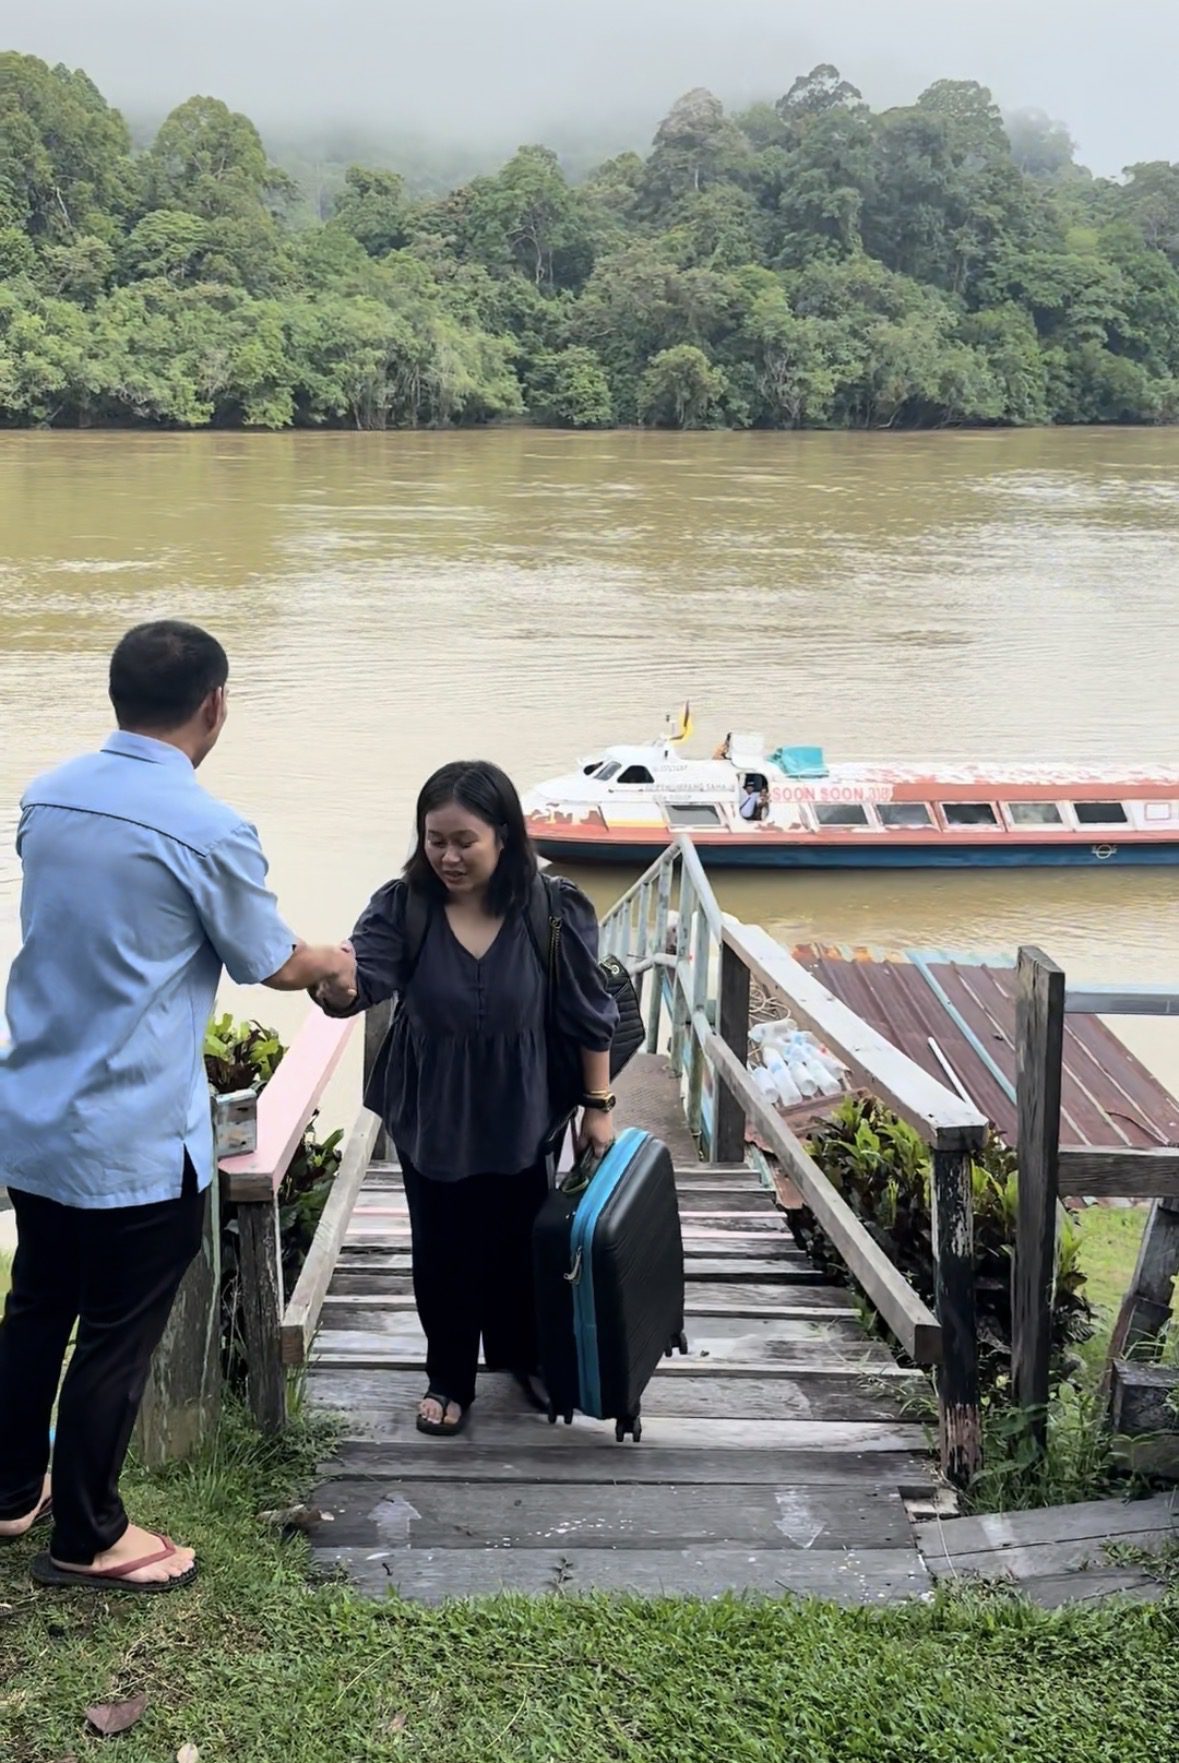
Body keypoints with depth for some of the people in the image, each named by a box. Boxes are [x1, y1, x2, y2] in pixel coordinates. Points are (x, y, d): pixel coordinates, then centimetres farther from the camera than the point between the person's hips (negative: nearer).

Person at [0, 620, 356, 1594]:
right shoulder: (209, 831, -19)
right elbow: (270, 962, -4)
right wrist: (334, 963, 19)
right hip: (136, 1137, -7)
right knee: (117, 1338, 9)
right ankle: (87, 1540, 24)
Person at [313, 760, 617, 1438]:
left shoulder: (555, 911, -18)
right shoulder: (403, 906, -17)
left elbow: (590, 1013, -8)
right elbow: (361, 980, -30)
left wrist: (599, 1104, -2)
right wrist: (329, 981, -54)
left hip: (520, 1114, 0)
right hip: (431, 1115, 0)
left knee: (519, 1241, 18)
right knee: (442, 1250, 12)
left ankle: (525, 1355, 44)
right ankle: (449, 1379, 35)